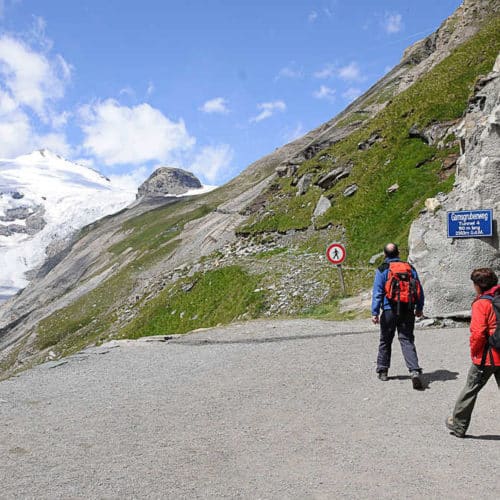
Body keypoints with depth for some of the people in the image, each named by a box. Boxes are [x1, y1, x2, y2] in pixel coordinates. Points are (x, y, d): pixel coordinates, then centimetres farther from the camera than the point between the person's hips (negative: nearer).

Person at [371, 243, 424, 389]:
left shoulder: (382, 270, -4)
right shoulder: (410, 268, 8)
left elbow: (377, 293, -9)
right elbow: (419, 290, 11)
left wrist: (375, 312, -7)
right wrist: (419, 308, 21)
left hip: (389, 311, -2)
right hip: (408, 311, 2)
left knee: (385, 341, 13)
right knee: (407, 341, 1)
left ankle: (382, 371, 23)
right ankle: (415, 370, -16)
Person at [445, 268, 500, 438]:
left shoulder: (481, 304, -13)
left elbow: (478, 333, -19)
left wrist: (474, 352, -4)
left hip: (486, 357, -5)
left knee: (471, 389, 9)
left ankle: (458, 425, 20)